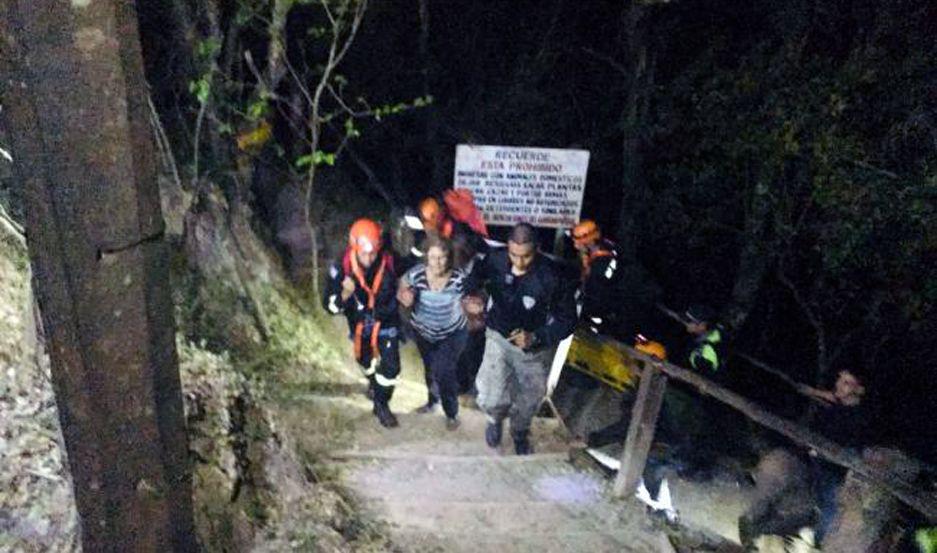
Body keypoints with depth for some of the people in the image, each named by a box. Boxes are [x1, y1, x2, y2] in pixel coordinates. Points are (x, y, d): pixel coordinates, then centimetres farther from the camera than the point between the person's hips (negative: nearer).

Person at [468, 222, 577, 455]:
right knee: (490, 398, -9)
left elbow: (567, 319, -18)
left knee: (529, 400, 18)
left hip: (534, 347, -1)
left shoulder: (550, 277, -29)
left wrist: (535, 337, -30)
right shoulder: (496, 259, -20)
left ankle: (520, 434, 54)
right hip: (499, 338, 1)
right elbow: (478, 273, 5)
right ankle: (496, 418, 31)